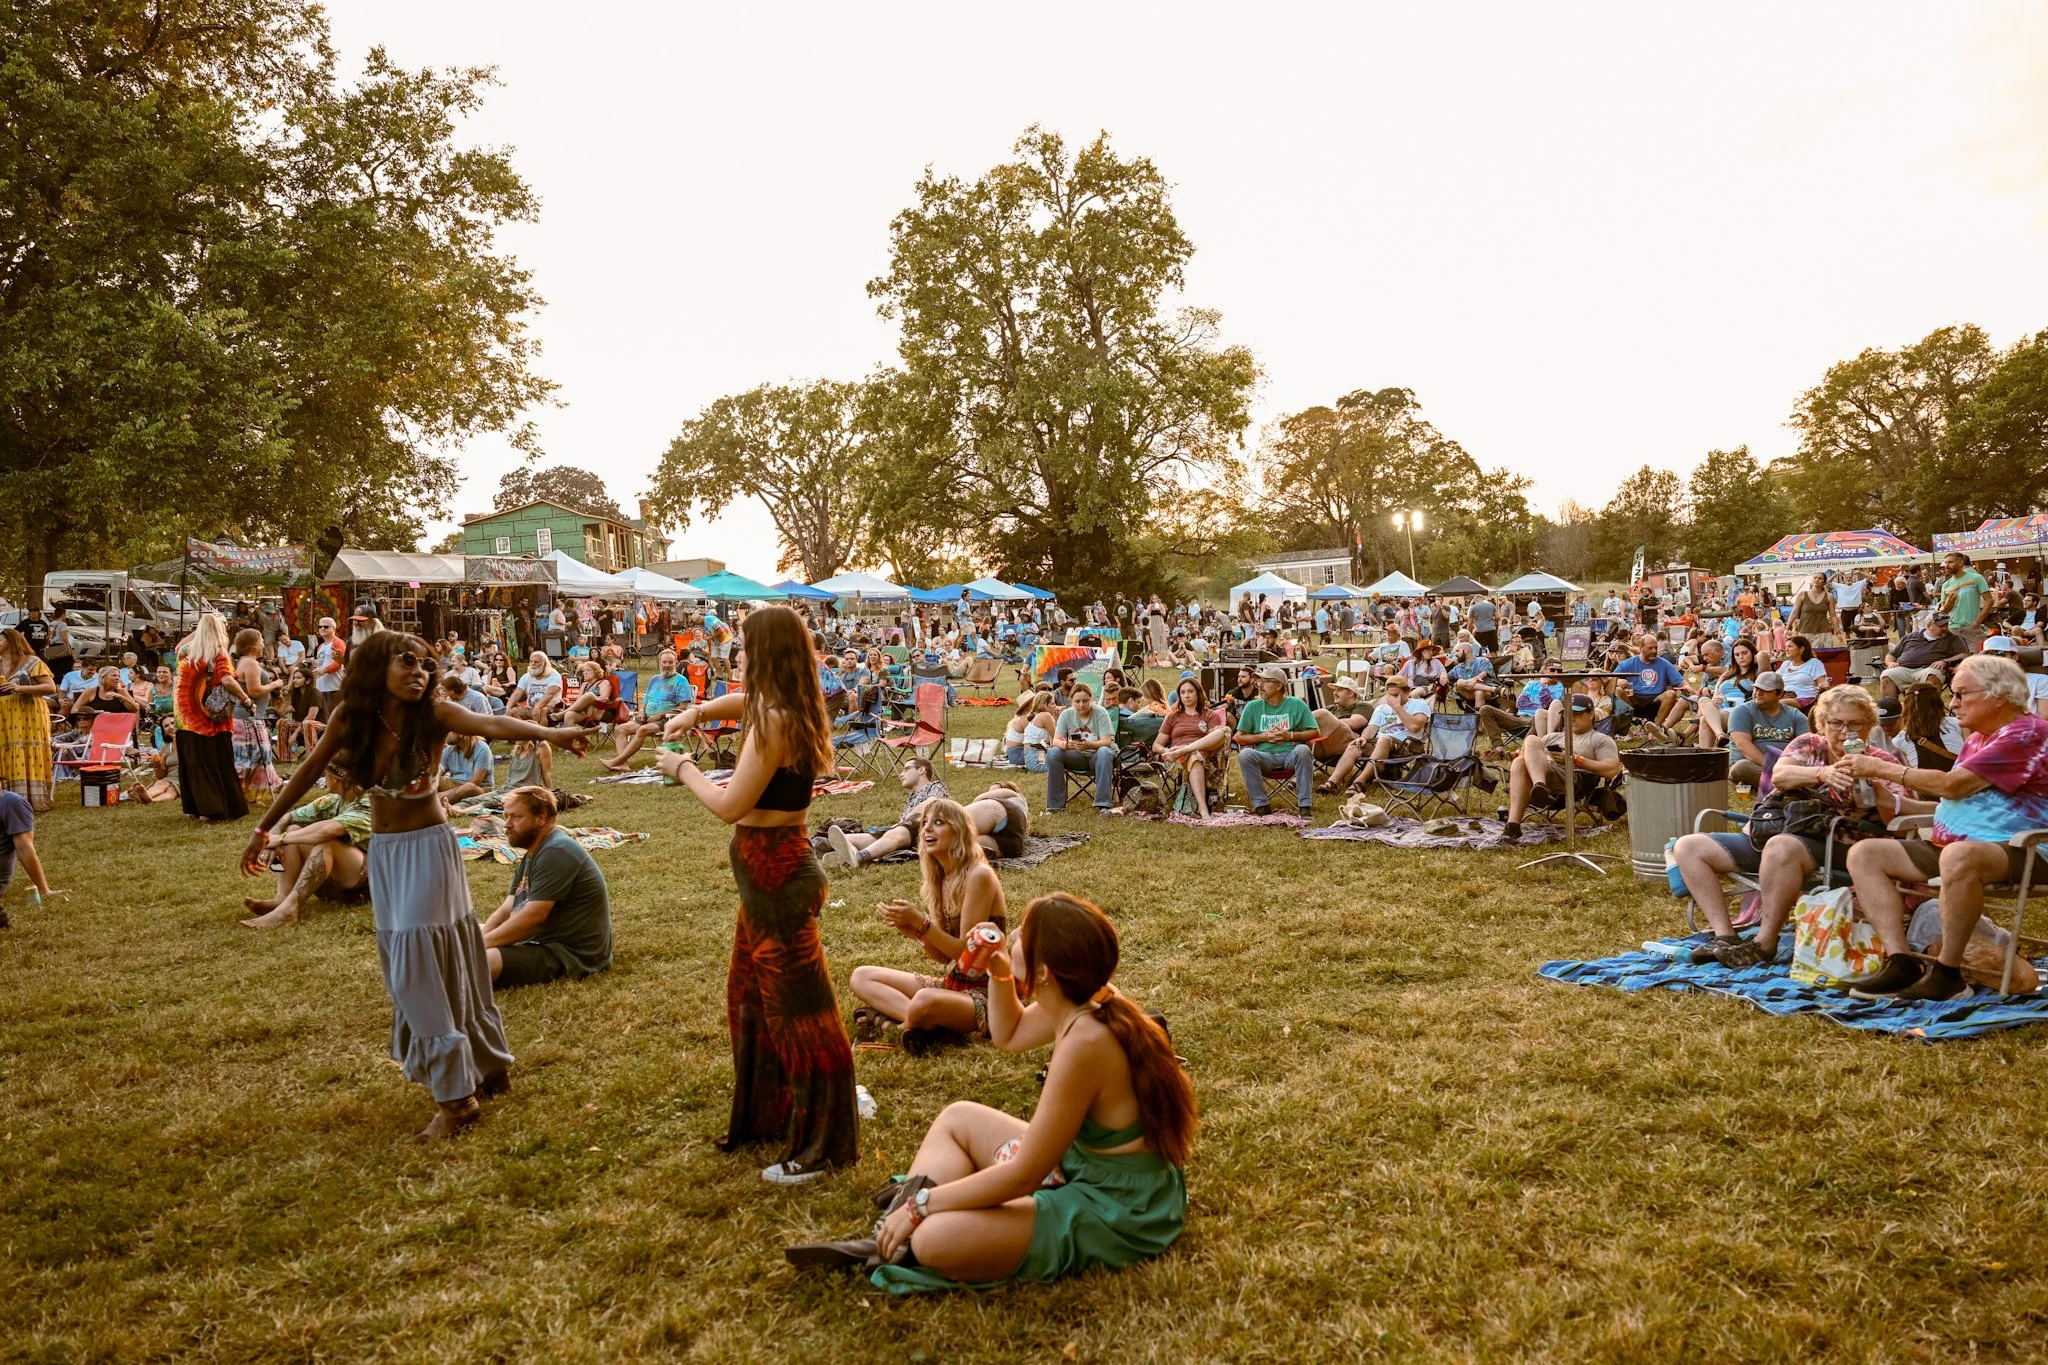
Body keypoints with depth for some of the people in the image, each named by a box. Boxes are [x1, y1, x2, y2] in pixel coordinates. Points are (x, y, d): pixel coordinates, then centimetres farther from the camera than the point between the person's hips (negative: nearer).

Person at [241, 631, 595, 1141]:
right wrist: (263, 828, 10)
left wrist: (546, 732, -54)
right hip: (383, 851, 5)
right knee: (408, 965, 12)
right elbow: (309, 771, 5)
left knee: (423, 964, -9)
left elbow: (491, 724, -36)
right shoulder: (352, 715, -7)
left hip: (428, 848, -5)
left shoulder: (434, 714, -18)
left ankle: (457, 1096, 0)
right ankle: (485, 1065, 28)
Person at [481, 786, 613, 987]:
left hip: (570, 953, -11)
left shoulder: (556, 852, -18)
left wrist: (479, 944, -18)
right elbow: (506, 910, 11)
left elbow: (533, 917, -24)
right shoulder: (533, 853, 16)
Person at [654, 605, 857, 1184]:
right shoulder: (790, 709, 6)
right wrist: (699, 711, 9)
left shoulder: (774, 719, -23)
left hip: (775, 870, -10)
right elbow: (741, 701, 28)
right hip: (772, 865, 10)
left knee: (798, 1007, 0)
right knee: (750, 995, 23)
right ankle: (765, 1115, 40)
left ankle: (818, 1145, 13)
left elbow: (730, 805, -22)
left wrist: (684, 769, -6)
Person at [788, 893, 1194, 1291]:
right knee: (957, 1117, 18)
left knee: (935, 1239, -26)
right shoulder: (1086, 1001, -4)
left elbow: (1023, 1176, -25)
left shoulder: (1084, 1041, -31)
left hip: (1114, 1216, -10)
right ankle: (887, 1241, 8)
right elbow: (1009, 1034, 18)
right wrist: (1000, 972, 0)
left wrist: (919, 1205, -16)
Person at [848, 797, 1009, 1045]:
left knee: (925, 1002, -40)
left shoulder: (978, 875, -16)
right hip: (952, 984, 9)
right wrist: (912, 929, -7)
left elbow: (967, 952, -17)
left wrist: (921, 922, -21)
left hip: (984, 994, -9)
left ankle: (889, 1019, -9)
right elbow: (943, 956, 9)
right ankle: (915, 1018, -17)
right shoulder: (942, 878, 9)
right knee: (862, 977, 3)